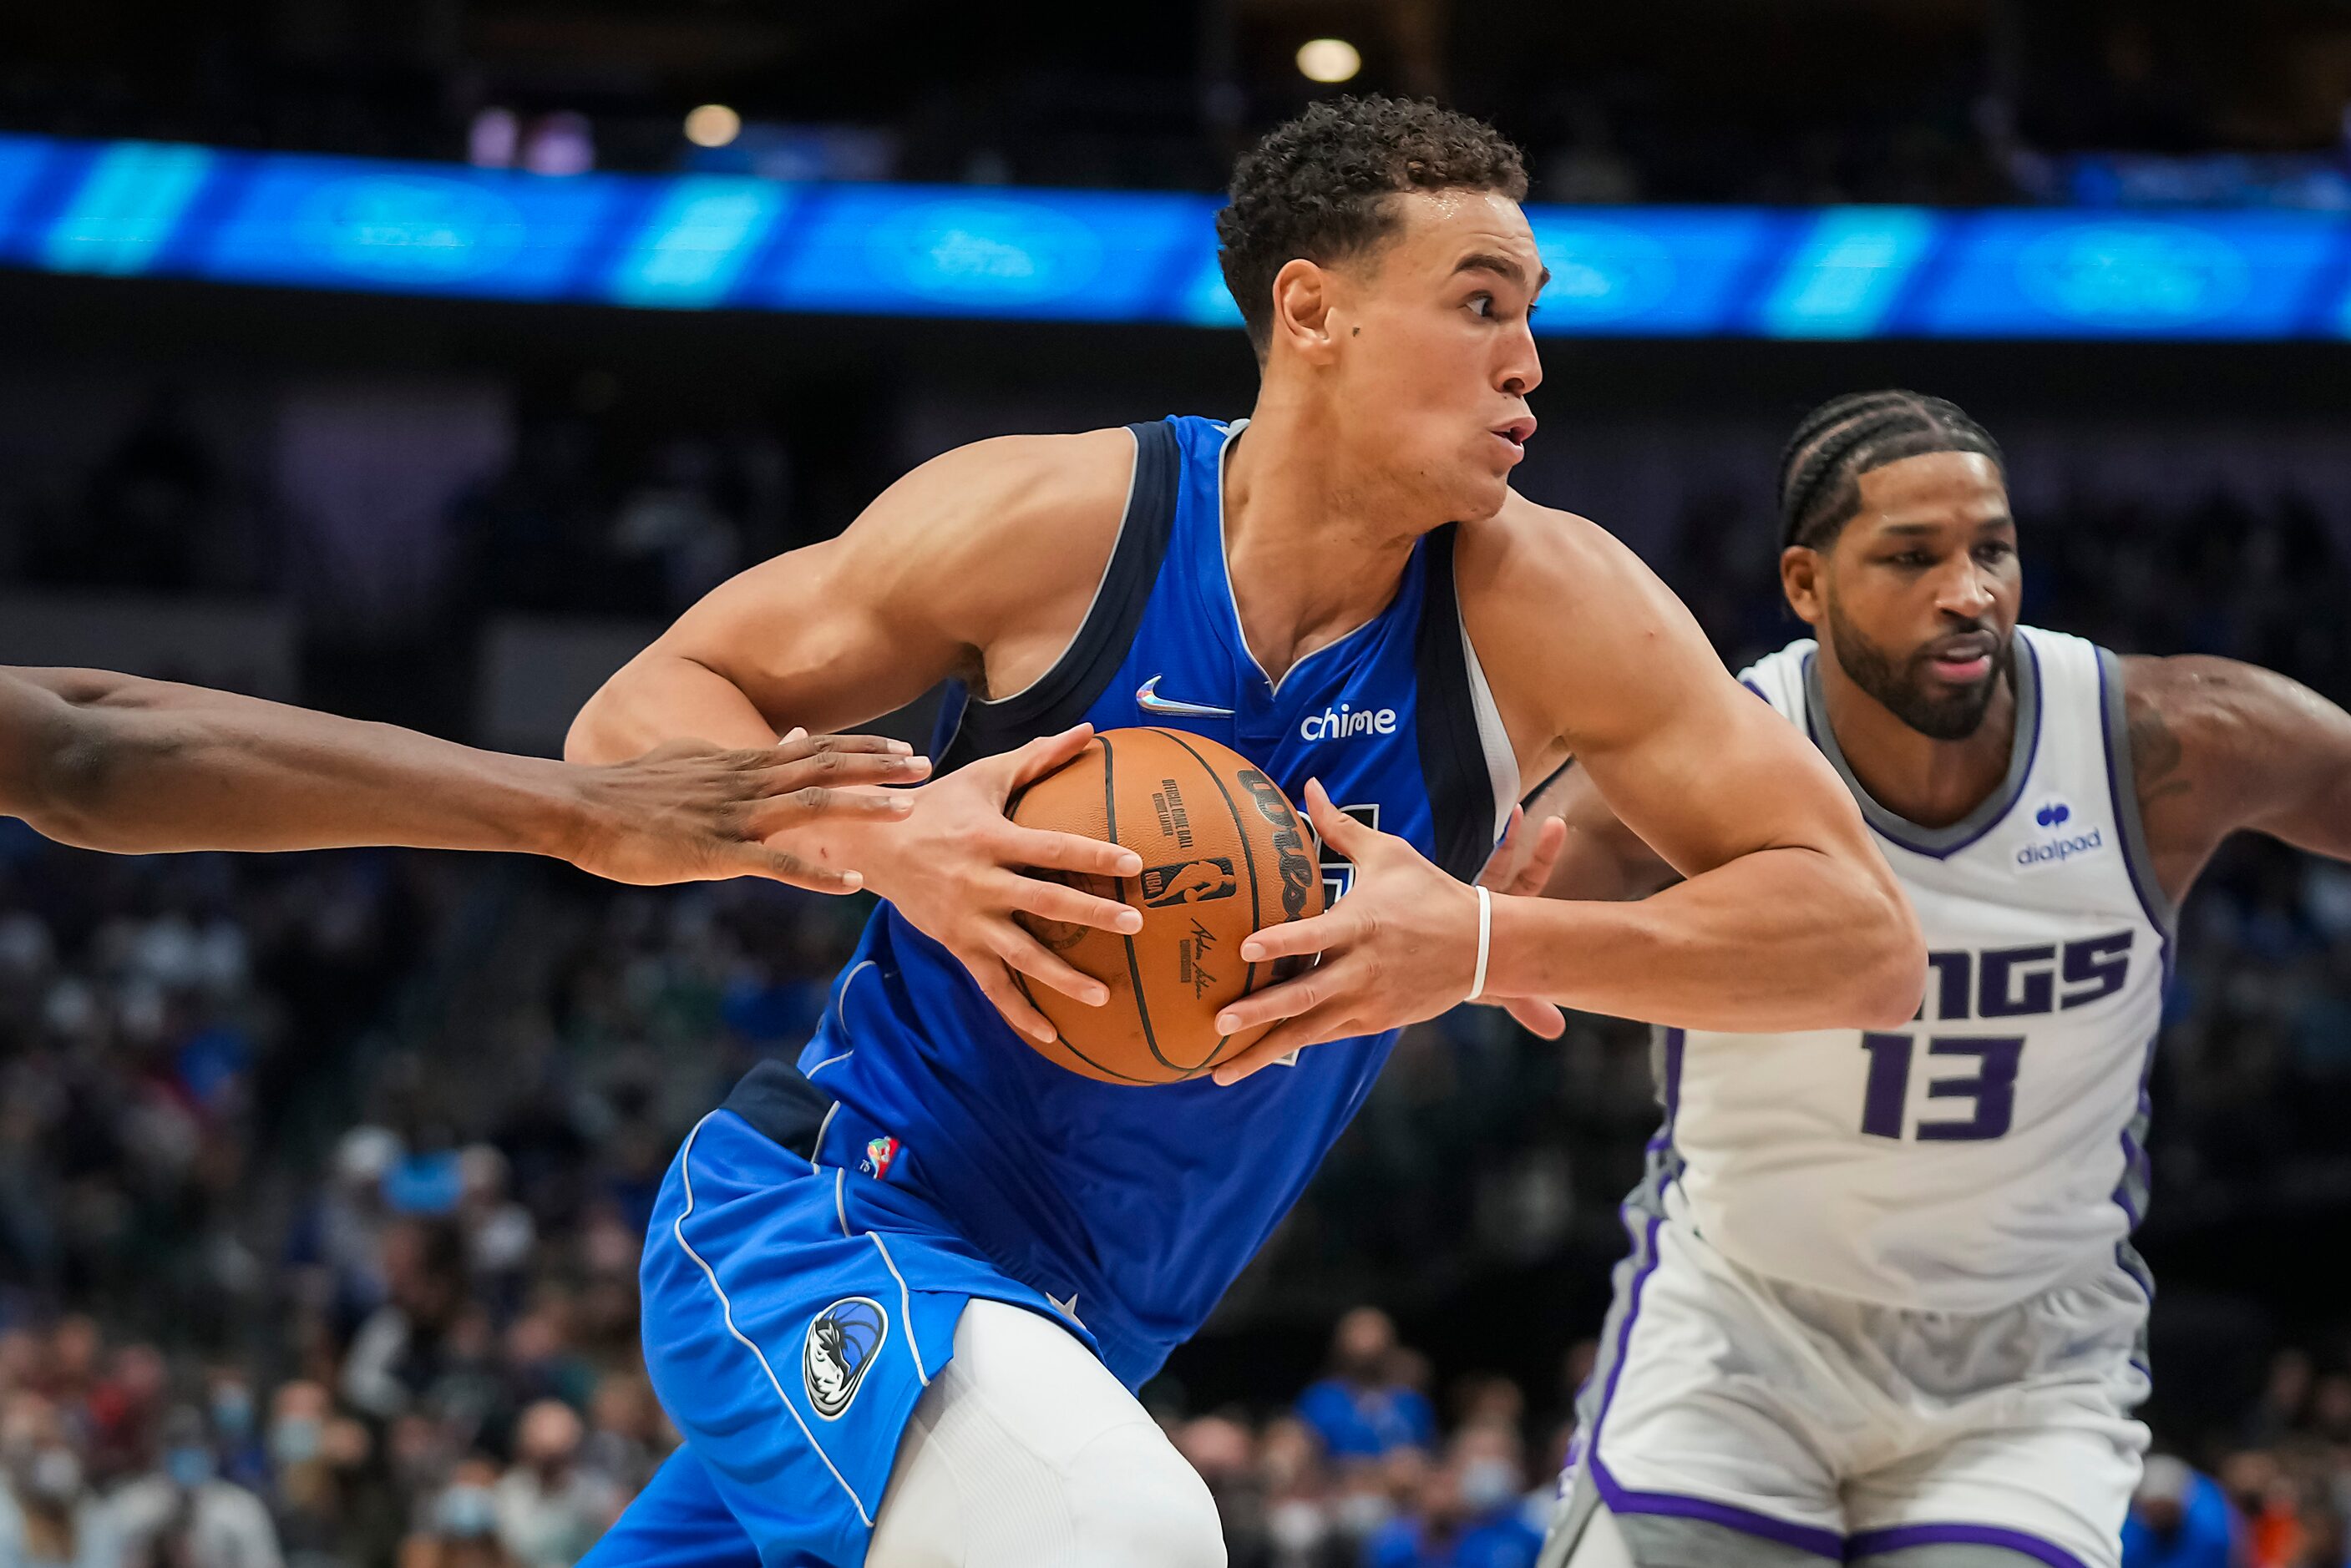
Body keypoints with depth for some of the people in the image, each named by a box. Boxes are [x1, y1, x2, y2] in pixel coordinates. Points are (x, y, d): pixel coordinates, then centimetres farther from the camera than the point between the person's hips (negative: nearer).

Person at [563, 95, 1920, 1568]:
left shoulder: (1533, 606, -9)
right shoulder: (1055, 519, -15)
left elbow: (1869, 941, -12)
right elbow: (633, 723, -5)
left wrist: (1488, 943, -26)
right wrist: (879, 838, -26)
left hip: (1074, 1329, 5)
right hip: (816, 1218, -5)